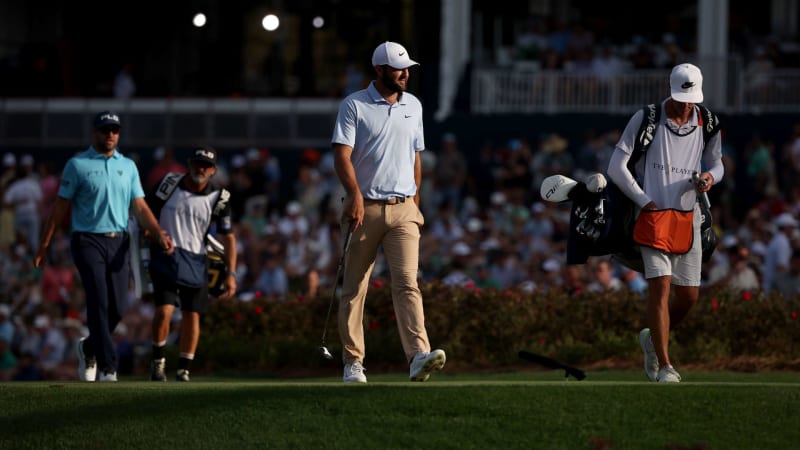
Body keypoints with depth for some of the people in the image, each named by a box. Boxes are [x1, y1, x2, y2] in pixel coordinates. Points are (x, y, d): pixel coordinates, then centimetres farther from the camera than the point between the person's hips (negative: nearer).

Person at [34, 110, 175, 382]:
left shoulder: (128, 166, 14)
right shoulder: (77, 165, 2)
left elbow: (139, 207, 9)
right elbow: (61, 207, 2)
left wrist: (159, 235, -7)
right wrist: (44, 245, -1)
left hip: (118, 243, 4)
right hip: (88, 240, -4)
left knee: (118, 307, 1)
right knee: (99, 302, -14)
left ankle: (89, 348, 27)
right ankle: (107, 367, -15)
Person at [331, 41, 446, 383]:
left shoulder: (413, 106, 13)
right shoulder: (354, 105, -2)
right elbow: (342, 155, -10)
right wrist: (355, 194, -23)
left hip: (403, 209, 3)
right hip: (365, 209, -3)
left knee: (407, 282, -12)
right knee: (354, 288, 3)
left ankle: (419, 355, -26)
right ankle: (353, 362, 9)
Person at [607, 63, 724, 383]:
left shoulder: (706, 125, 6)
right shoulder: (646, 119, -5)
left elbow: (716, 163, 20)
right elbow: (616, 167, -5)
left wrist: (711, 176, -4)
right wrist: (645, 201, -9)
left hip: (688, 217, 4)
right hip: (654, 215, -4)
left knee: (689, 295, 5)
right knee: (660, 285, -15)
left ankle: (653, 338, 33)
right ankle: (664, 366, -12)